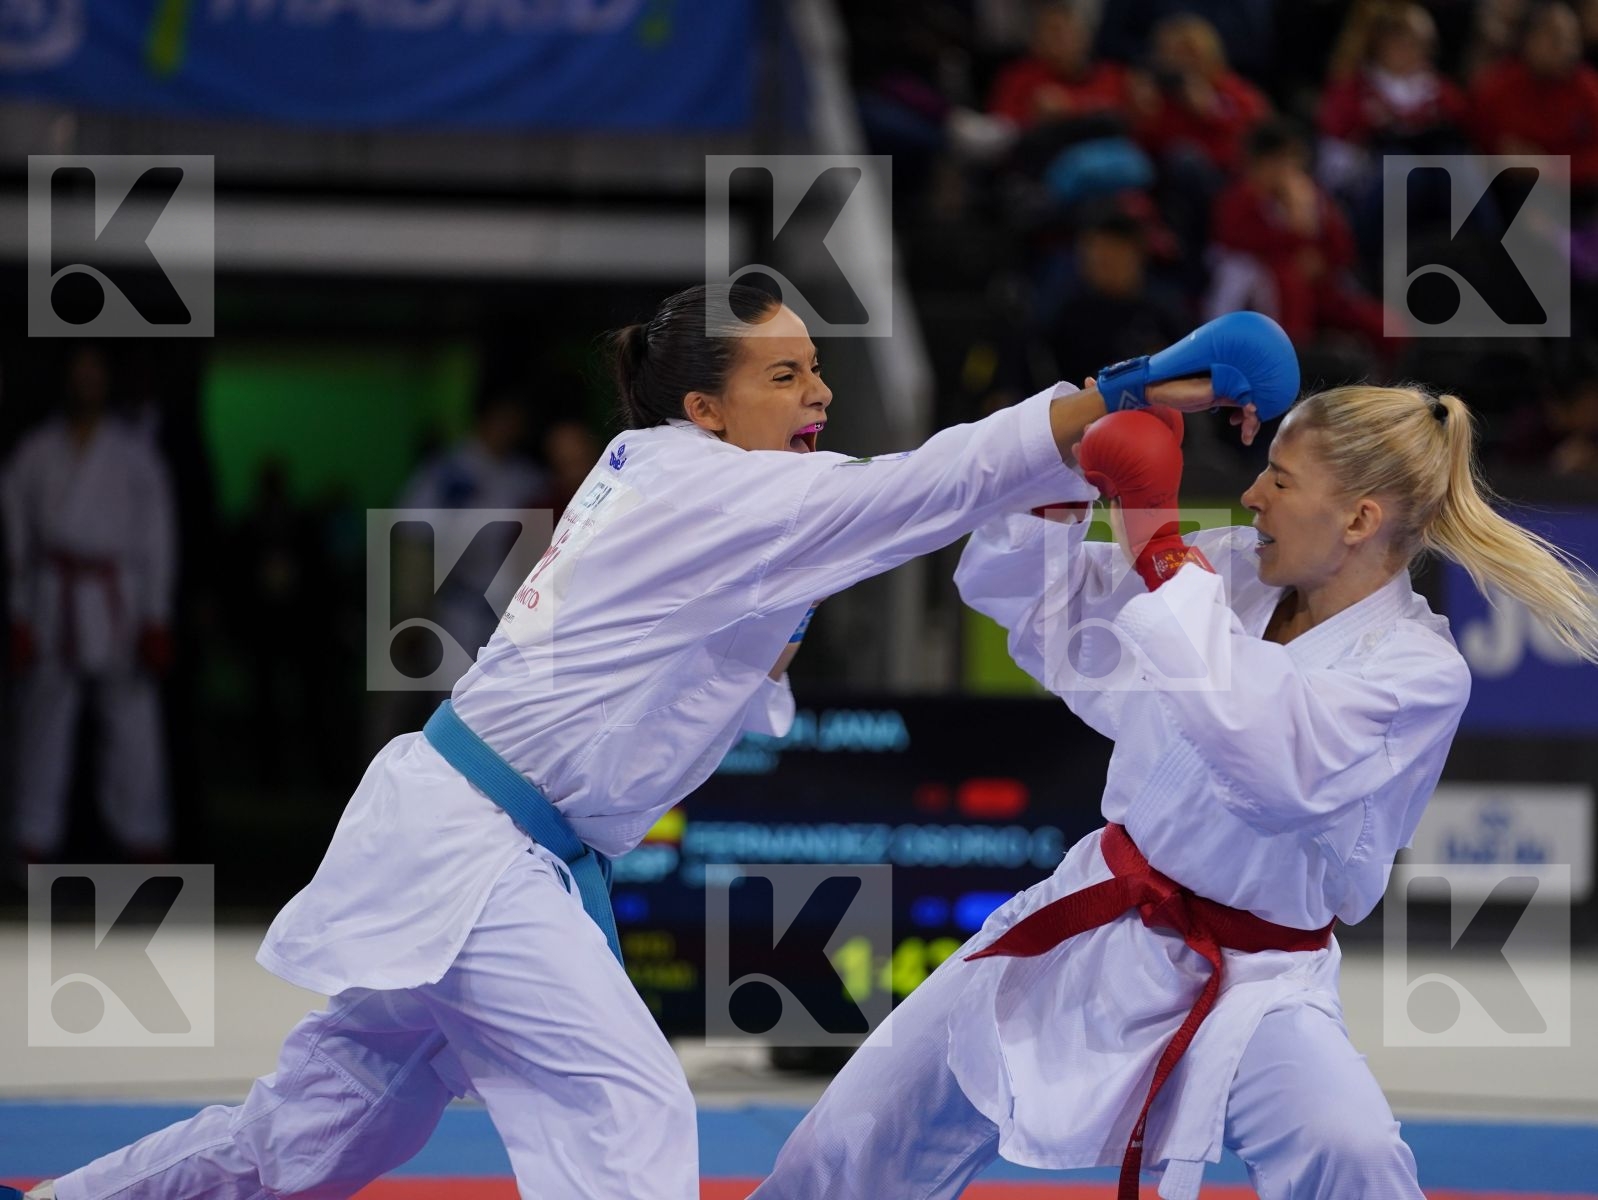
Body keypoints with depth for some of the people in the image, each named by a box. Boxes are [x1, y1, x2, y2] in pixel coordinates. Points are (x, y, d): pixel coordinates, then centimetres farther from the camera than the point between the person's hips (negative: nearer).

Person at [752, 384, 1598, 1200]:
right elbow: (1014, 584, 6)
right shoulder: (1230, 573, -2)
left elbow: (1270, 758, -35)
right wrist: (1064, 470, -13)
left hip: (1253, 985, -5)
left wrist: (1157, 544, -30)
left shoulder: (1420, 675, -17)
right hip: (1094, 927, 5)